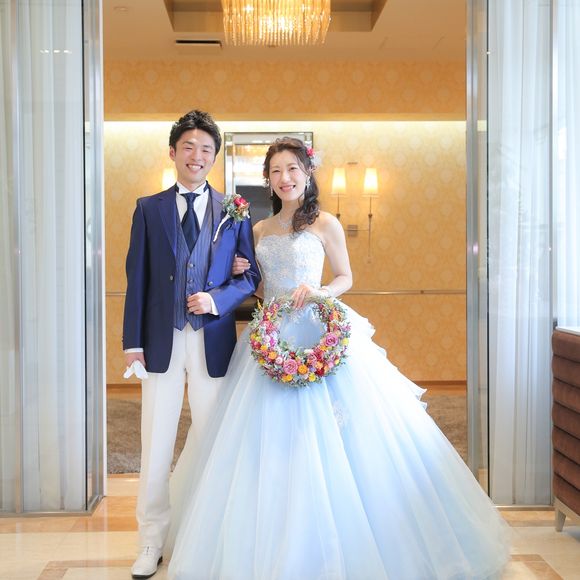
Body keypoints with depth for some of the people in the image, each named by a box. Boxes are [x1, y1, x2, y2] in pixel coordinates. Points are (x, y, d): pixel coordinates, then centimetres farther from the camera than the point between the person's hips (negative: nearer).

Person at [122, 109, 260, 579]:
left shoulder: (234, 212, 5)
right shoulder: (149, 208, 6)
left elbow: (251, 275, 6)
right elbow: (137, 277, 3)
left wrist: (217, 299, -13)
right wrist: (133, 340, -2)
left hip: (212, 341, 0)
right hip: (162, 340, 0)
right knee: (156, 445, 6)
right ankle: (152, 542, 20)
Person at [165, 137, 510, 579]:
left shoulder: (326, 224, 1)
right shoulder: (260, 231, 13)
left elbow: (346, 278, 5)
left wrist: (320, 292, -13)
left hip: (318, 335, -4)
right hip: (271, 339, 4)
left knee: (329, 441, -6)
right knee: (270, 442, 5)